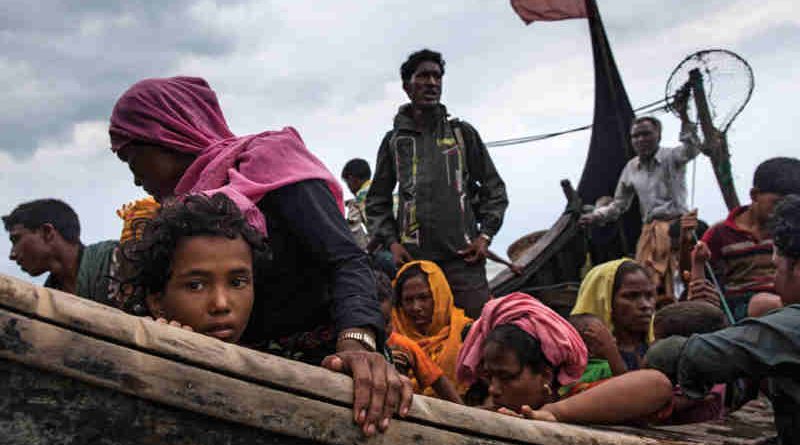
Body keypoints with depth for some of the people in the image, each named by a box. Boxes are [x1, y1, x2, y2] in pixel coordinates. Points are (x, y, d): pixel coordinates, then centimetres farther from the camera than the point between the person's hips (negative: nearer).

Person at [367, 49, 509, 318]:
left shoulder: (462, 132, 14)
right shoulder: (394, 141, 13)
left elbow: (494, 188, 15)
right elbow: (377, 200, 16)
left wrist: (485, 234, 2)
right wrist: (391, 241, 2)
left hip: (464, 256, 0)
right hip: (414, 258, 0)